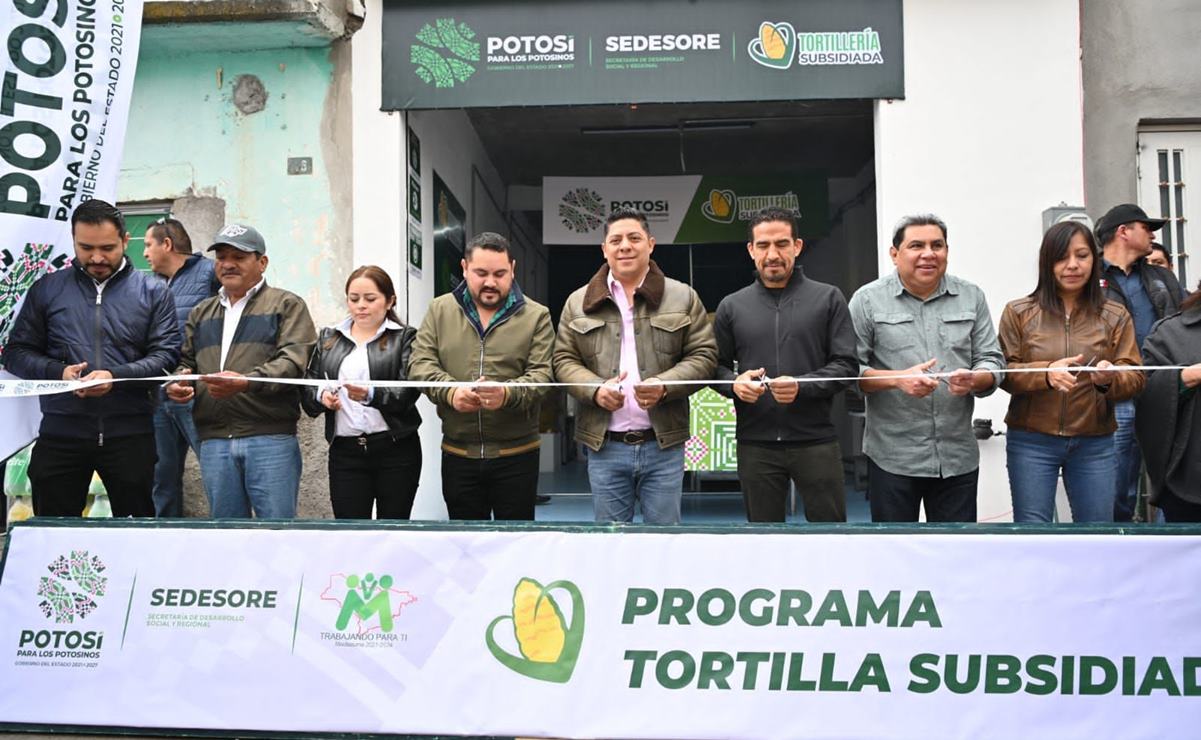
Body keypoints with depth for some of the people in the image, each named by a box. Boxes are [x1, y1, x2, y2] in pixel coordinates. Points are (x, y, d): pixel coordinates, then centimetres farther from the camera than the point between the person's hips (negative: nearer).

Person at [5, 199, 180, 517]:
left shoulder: (153, 292, 4)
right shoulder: (46, 289, 9)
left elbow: (167, 354, -3)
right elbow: (17, 352, 8)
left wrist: (116, 377, -19)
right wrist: (58, 371, -12)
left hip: (130, 433, -1)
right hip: (60, 433, 2)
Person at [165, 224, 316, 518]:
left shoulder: (287, 305, 5)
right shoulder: (201, 312, 23)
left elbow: (293, 361, -9)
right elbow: (185, 362, 25)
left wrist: (247, 382, -25)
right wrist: (175, 384, 1)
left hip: (271, 439, -5)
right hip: (213, 441, 5)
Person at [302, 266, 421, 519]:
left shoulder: (405, 337, 3)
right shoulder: (328, 337, 14)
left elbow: (408, 392, -10)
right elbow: (307, 390, 11)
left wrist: (371, 395, -28)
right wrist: (321, 396, -12)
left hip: (396, 450, -2)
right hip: (345, 451, 2)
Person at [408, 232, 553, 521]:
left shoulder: (536, 316, -1)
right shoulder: (440, 310, 6)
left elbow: (541, 374, -8)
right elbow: (420, 363, 0)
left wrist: (508, 393, -30)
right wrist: (450, 391, -21)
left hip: (516, 454, -2)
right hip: (457, 454, 2)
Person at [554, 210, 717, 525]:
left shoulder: (683, 297, 4)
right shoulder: (578, 302, 7)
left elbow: (704, 356, 1)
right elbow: (564, 360, 7)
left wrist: (665, 386, -17)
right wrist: (595, 389, -13)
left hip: (663, 444, -1)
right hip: (605, 446, 1)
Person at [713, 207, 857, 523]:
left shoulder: (828, 298, 4)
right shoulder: (732, 306, 9)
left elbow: (846, 365, 0)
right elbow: (716, 366, 11)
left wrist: (802, 386, -16)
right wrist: (734, 383, -11)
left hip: (816, 440, -1)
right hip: (756, 444, 2)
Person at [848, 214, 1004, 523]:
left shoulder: (971, 297, 8)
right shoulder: (868, 300, -1)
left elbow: (991, 360, 8)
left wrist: (973, 380, -15)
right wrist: (897, 379, -20)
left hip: (958, 457, 3)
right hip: (892, 458, -3)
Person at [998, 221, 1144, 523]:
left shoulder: (1116, 316, 6)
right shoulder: (1018, 312, 1)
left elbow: (1135, 379, 1)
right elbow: (1002, 373, -4)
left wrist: (1111, 378, -23)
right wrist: (1045, 373, -23)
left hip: (1095, 444, 2)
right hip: (1031, 442, -2)